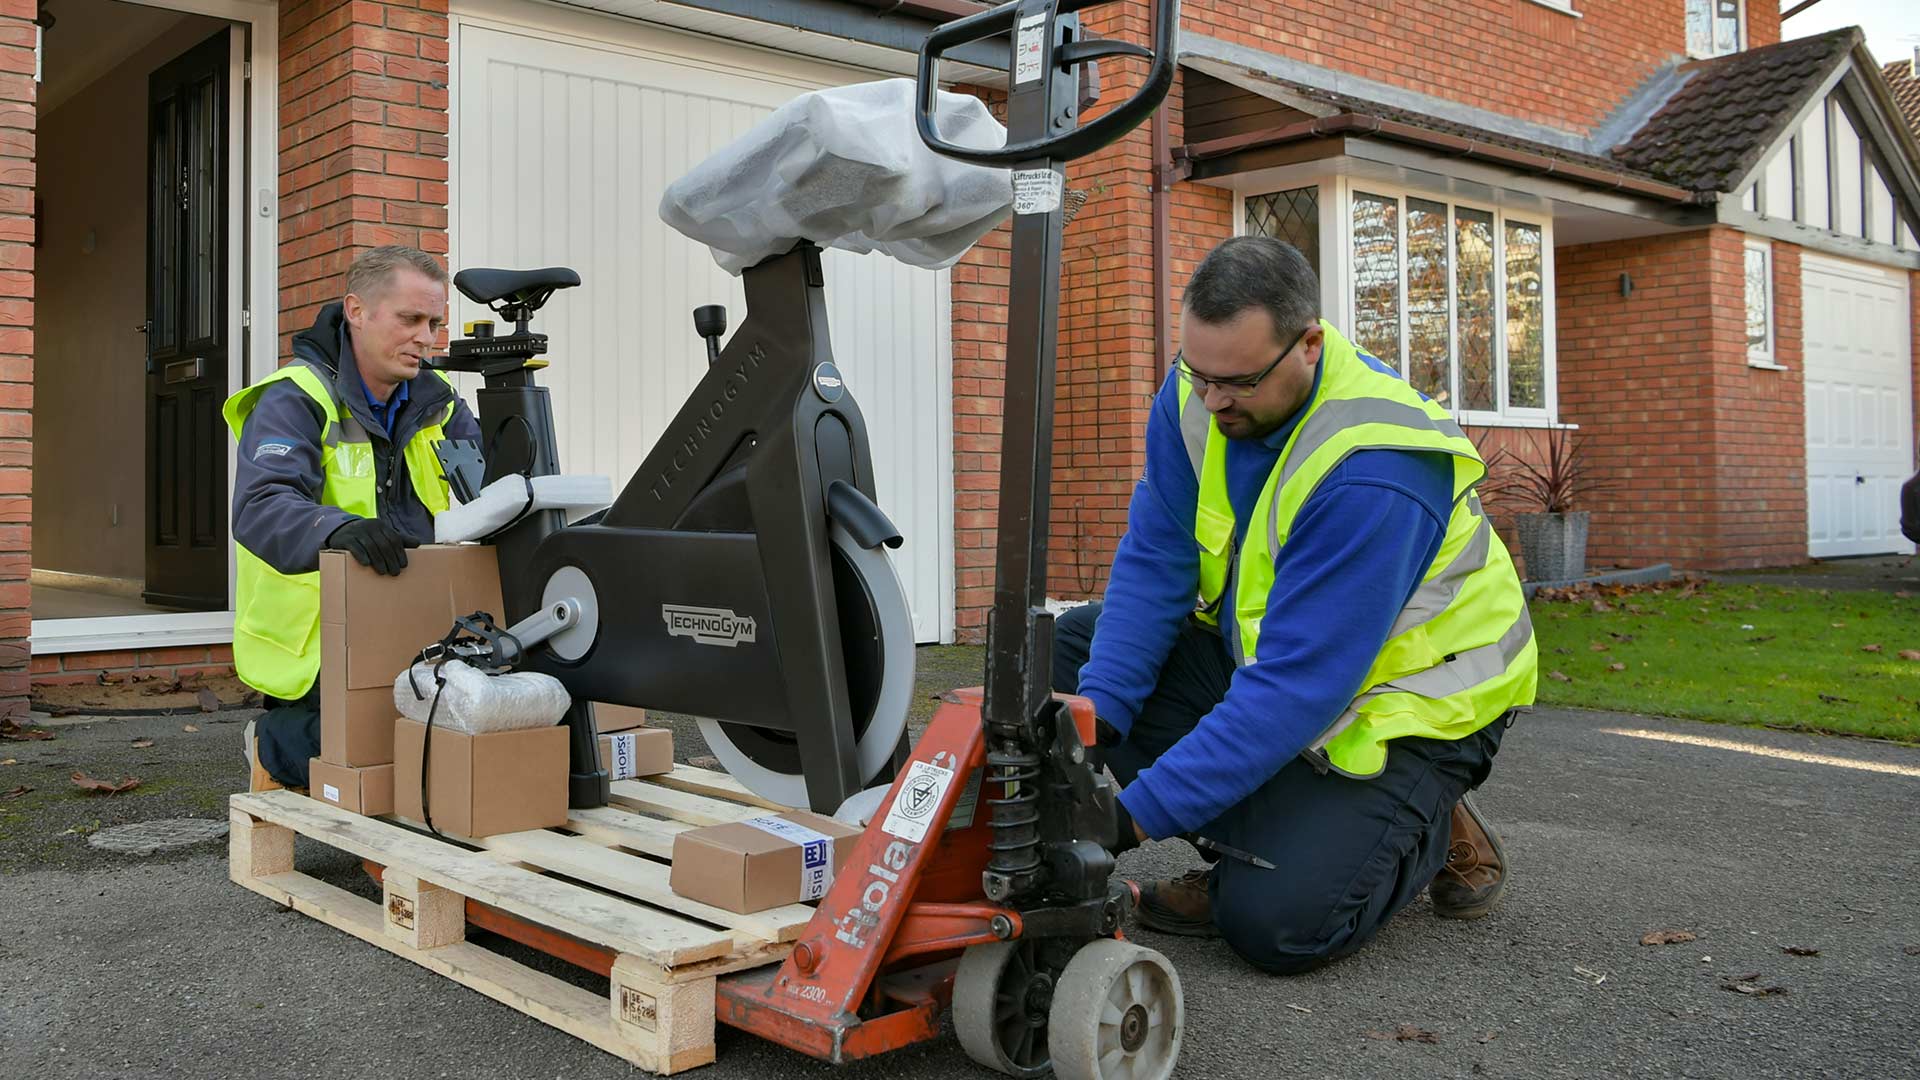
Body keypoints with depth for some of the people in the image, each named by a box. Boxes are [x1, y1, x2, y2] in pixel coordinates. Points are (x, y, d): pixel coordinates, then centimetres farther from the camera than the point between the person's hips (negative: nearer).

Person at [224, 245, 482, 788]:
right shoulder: (294, 401, -11)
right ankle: (272, 742, 12)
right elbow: (260, 509, -27)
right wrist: (339, 528, -47)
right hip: (313, 647, -6)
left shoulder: (434, 399, 10)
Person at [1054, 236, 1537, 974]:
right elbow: (1154, 565, -9)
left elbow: (1295, 687, -36)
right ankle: (1257, 839, -3)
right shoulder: (1197, 395, -11)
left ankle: (1429, 828, 7)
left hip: (1409, 706, -8)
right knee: (1079, 641, -6)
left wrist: (1140, 811, -37)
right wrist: (1094, 715, -22)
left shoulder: (1373, 473, -34)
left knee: (1277, 924, -24)